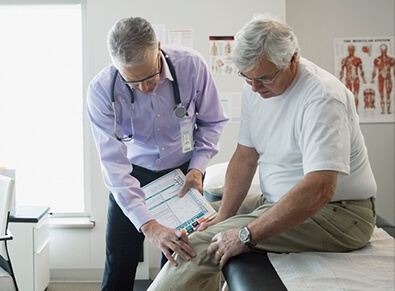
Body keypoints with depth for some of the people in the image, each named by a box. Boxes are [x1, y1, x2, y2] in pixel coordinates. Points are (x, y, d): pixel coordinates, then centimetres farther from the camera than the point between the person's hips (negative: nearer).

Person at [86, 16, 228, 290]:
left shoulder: (191, 65, -23)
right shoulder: (102, 90, -25)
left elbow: (213, 121, -5)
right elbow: (114, 163, -29)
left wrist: (197, 167, -18)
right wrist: (149, 226, -37)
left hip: (184, 171, 1)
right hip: (134, 174, 0)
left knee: (180, 257, 3)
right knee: (119, 263, 0)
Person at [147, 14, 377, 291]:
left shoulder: (322, 97, -24)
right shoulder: (256, 87, 1)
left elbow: (318, 190, -33)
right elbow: (245, 157, 5)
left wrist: (247, 235, -30)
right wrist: (223, 217, -6)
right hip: (278, 201, 9)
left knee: (202, 244, -21)